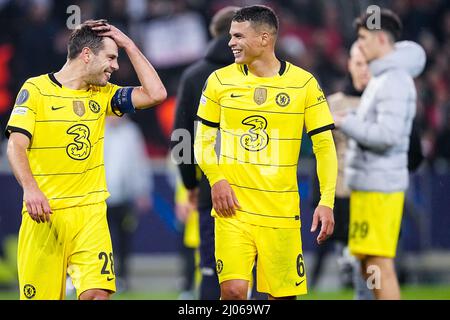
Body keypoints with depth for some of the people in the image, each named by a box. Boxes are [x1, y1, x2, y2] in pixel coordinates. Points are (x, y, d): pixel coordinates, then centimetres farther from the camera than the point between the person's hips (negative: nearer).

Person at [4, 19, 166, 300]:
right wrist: (30, 188, -26)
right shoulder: (36, 89, -1)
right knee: (40, 295, -3)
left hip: (90, 212, 3)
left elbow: (156, 94, 4)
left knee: (97, 293, -15)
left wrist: (129, 46, 6)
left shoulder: (102, 94, 13)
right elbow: (16, 145, -9)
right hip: (44, 213, -3)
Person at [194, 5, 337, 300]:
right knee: (233, 290, -13)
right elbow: (204, 138, 11)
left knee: (285, 294, 1)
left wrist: (327, 202, -9)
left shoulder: (304, 84, -2)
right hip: (233, 208, 0)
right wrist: (216, 178, -6)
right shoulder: (220, 81, 2)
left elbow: (324, 145, 0)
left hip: (282, 210, 0)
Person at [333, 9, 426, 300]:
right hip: (368, 184, 10)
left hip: (379, 186, -10)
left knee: (380, 266, -10)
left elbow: (387, 135, -22)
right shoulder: (381, 78, 17)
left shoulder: (394, 81, -14)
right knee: (371, 268, 13)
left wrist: (343, 121, -13)